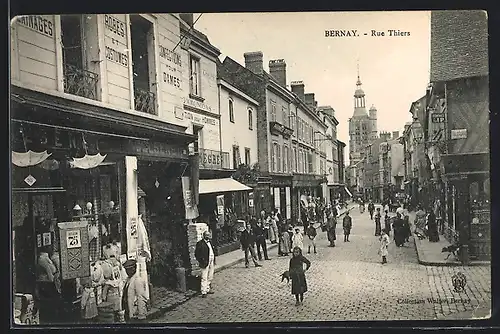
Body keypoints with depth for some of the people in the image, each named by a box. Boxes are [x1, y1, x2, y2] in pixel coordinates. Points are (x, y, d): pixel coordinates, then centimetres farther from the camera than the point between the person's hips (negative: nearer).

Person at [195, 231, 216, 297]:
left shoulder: (210, 242, 12)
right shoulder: (200, 243, -11)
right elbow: (197, 253, -12)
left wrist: (214, 260, 13)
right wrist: (201, 261, -15)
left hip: (211, 262, 8)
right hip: (205, 262, -8)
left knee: (210, 277, 15)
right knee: (204, 278, -6)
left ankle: (208, 289, 27)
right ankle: (204, 292, -3)